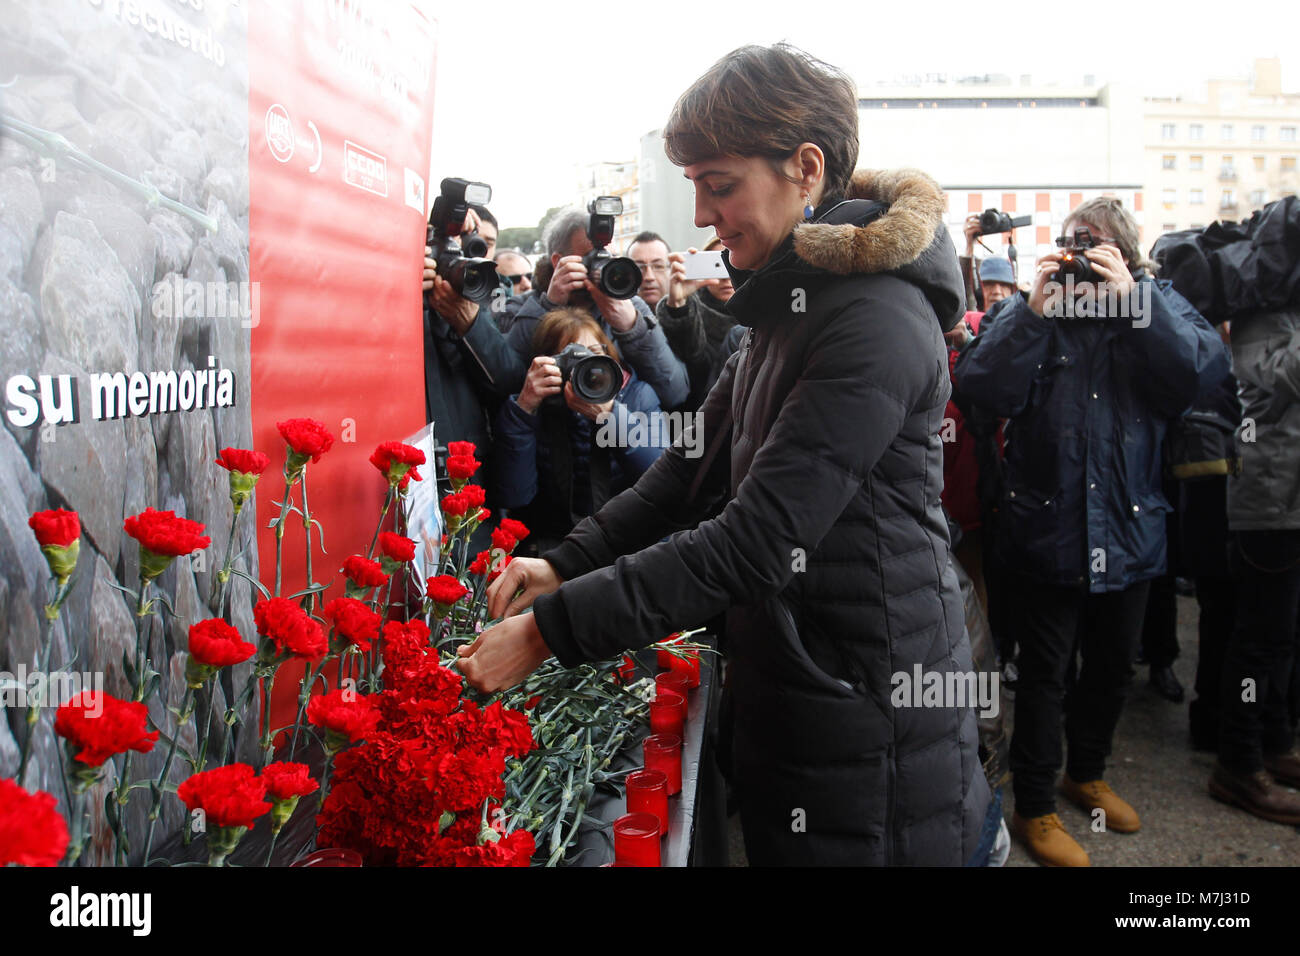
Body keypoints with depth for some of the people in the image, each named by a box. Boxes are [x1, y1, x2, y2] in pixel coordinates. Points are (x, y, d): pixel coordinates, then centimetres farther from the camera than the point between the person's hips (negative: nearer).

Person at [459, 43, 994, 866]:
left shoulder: (877, 319, -21)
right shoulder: (794, 303, 9)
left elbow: (754, 540, -26)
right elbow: (700, 460, 11)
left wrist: (550, 630, -23)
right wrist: (568, 563, 0)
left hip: (867, 715, -8)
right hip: (792, 690, 9)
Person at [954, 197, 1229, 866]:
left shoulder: (1157, 303, 4)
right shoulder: (1027, 309, -1)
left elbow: (1203, 371, -14)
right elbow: (981, 387, -16)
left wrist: (1131, 297, -19)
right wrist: (1035, 307, -21)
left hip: (1129, 527, 3)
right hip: (1048, 527, -3)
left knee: (1113, 665, 19)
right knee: (1045, 673, 6)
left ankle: (1087, 773, 42)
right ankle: (1034, 807, 21)